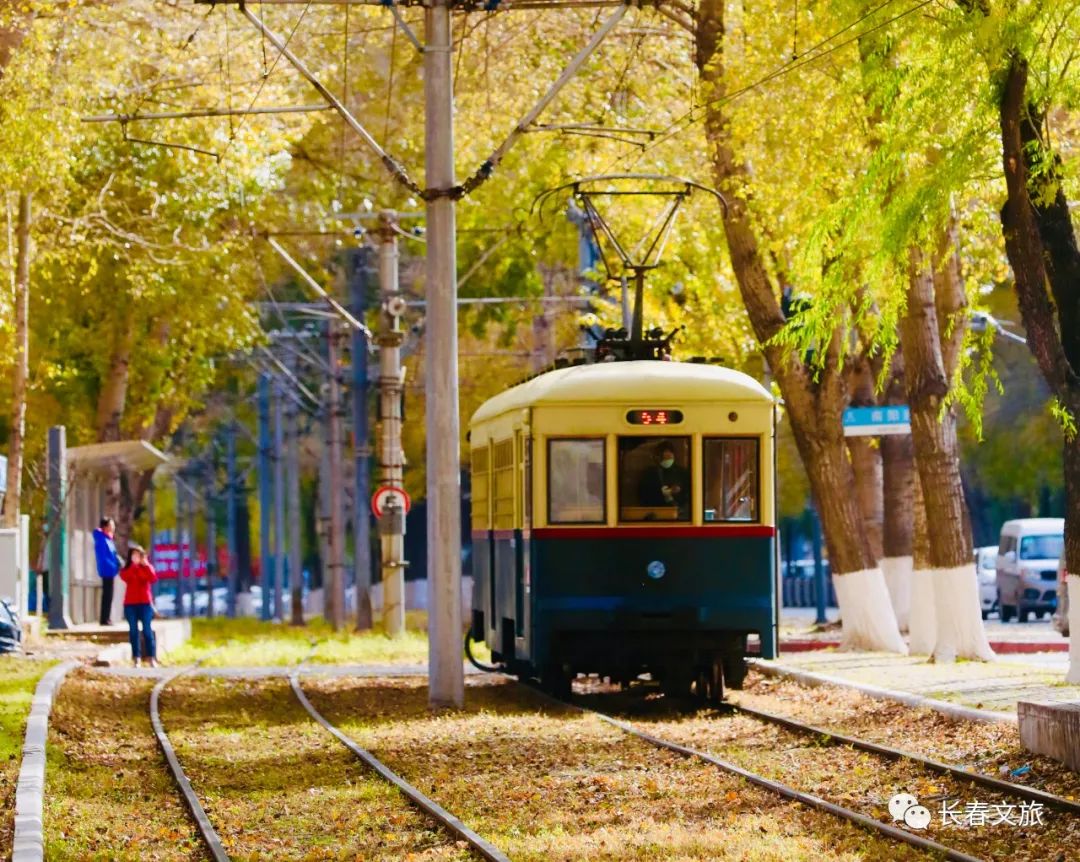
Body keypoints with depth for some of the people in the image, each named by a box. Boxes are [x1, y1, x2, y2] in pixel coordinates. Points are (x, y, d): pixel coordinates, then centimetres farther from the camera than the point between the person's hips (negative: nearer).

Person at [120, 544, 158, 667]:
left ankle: (151, 658, -8)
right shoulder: (126, 569, 9)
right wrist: (134, 565, -16)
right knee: (133, 631, -2)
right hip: (130, 604, 1)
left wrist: (146, 565, -17)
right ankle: (136, 659, -2)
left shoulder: (147, 568, 8)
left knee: (147, 631, -7)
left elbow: (153, 578, -11)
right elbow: (125, 577, -13)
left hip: (145, 603, -1)